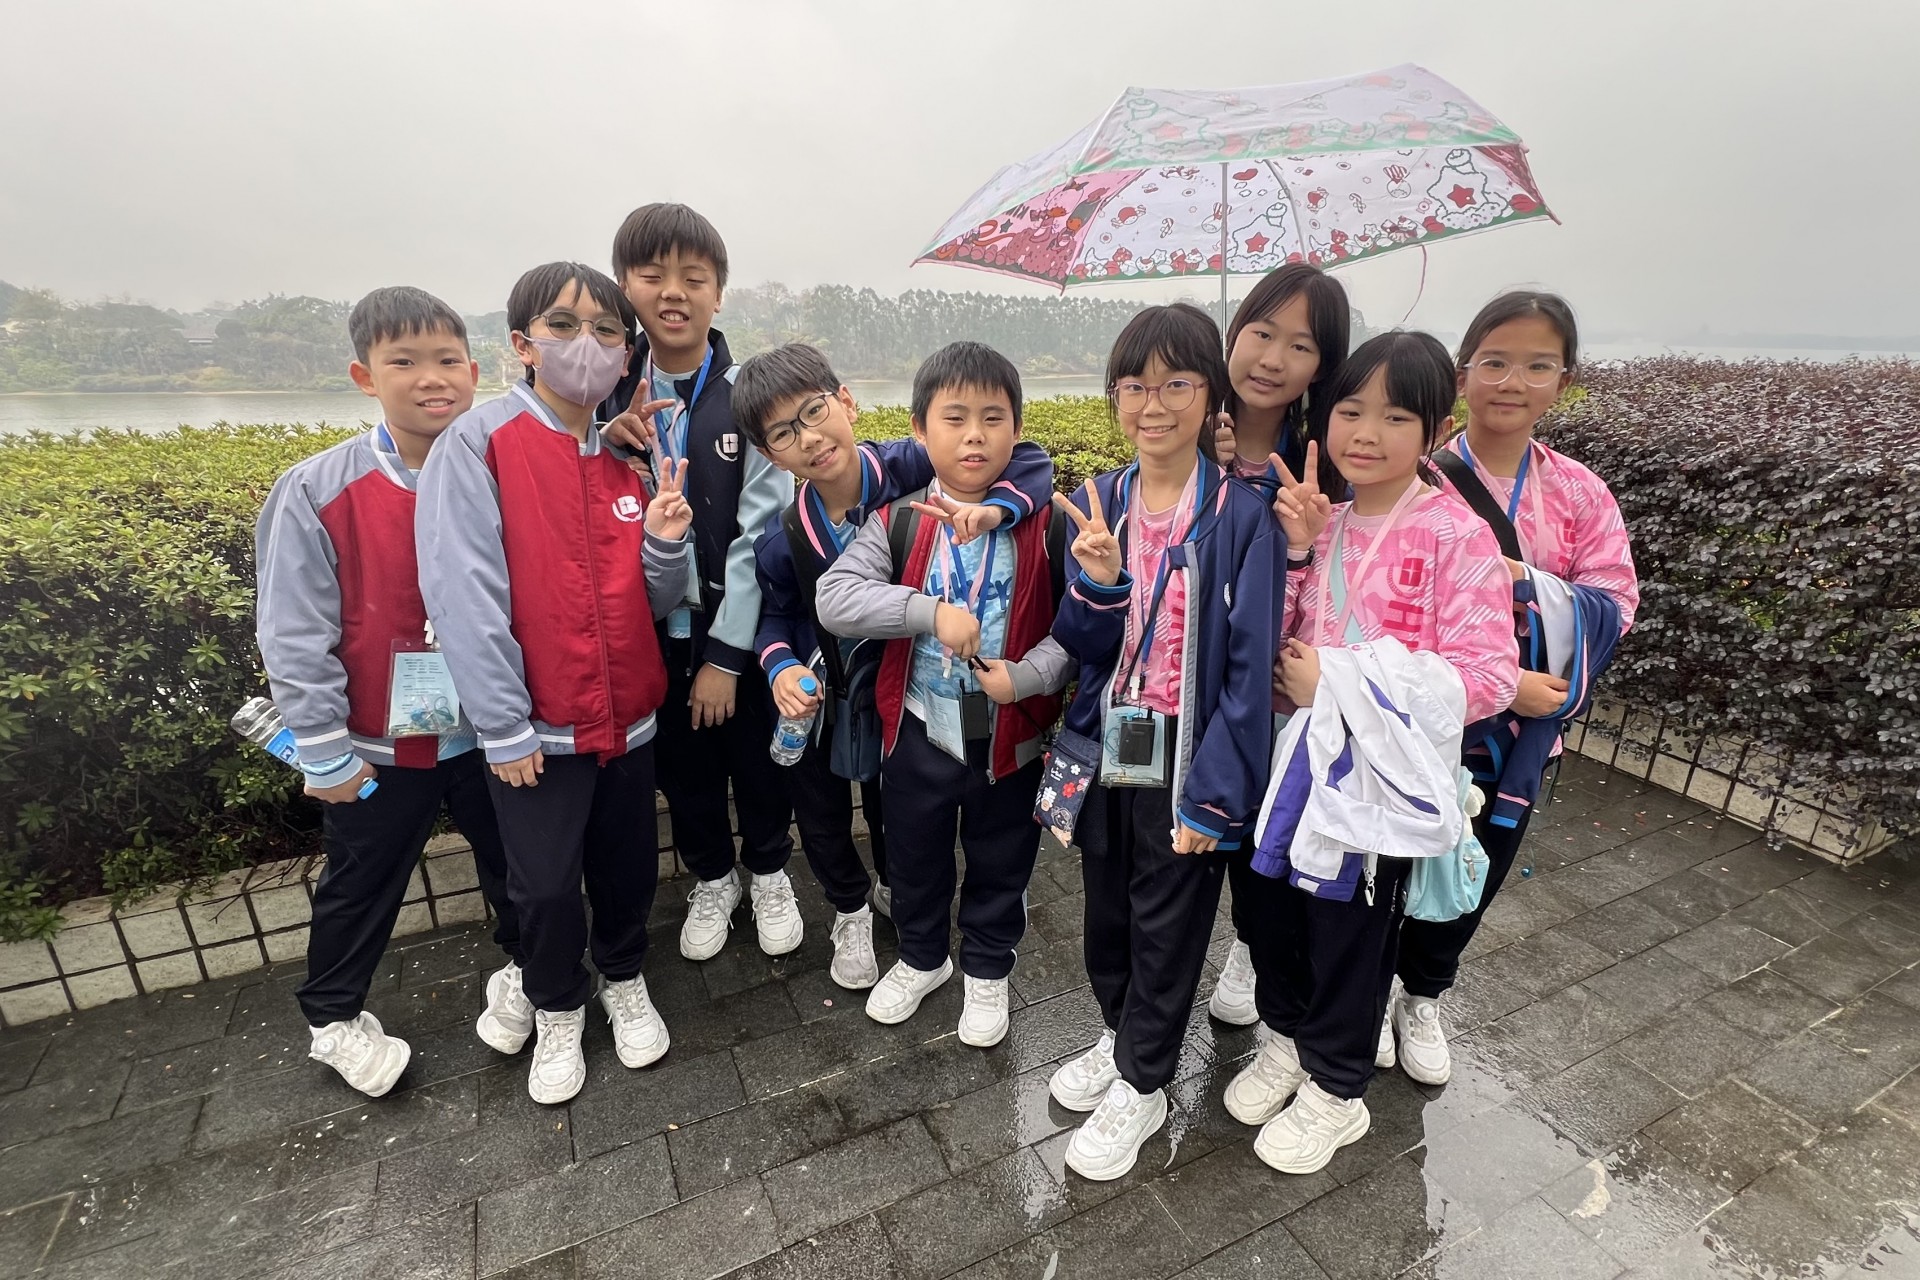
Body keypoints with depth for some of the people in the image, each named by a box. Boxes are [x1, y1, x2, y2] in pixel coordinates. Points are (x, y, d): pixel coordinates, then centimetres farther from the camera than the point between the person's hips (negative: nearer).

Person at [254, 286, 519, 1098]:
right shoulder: (318, 492, -13)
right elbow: (294, 636, -10)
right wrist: (325, 750, -9)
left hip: (489, 732, 1)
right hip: (379, 744, -1)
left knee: (513, 862, 19)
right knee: (360, 886, 19)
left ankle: (527, 966, 46)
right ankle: (334, 1018, 44)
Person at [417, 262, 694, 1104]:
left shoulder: (625, 460, 5)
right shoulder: (479, 443, -8)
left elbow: (652, 602, 6)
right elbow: (463, 592, -14)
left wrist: (665, 542, -14)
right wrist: (503, 726, -15)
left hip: (626, 714, 4)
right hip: (536, 727, -4)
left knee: (629, 869, 16)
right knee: (546, 885, 8)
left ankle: (624, 982, 43)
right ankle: (557, 1007, 36)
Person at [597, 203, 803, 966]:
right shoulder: (610, 396, 0)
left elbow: (761, 533, -13)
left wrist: (725, 652, -15)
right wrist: (613, 451, -19)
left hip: (740, 628, -2)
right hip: (655, 629, 3)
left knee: (758, 763, 15)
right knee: (684, 769, 18)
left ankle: (770, 874, 41)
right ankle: (710, 879, 43)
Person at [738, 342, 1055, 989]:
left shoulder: (910, 469, -25)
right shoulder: (781, 541, -19)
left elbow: (1031, 463, -23)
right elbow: (777, 617, -2)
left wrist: (994, 508, -42)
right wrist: (781, 666, -21)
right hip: (816, 696, 1)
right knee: (819, 816, 18)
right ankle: (850, 911, 50)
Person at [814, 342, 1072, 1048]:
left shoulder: (1041, 525, -9)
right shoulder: (899, 520, -9)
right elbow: (834, 597, -19)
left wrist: (1026, 676, -25)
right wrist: (933, 611, -29)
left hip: (1011, 734, -1)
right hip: (919, 731, 1)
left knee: (1000, 865, 20)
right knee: (914, 860, 23)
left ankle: (986, 970, 48)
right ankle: (922, 957, 52)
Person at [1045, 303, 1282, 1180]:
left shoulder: (1241, 516, -13)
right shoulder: (1097, 504, 0)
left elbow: (1249, 664, -14)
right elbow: (1084, 647, -1)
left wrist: (1213, 796, -15)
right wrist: (1096, 583, -22)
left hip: (1187, 754, -4)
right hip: (1105, 742, 5)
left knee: (1168, 921, 13)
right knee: (1105, 905, 20)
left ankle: (1141, 1084, 35)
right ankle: (1120, 1038, 47)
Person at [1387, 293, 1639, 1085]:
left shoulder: (1580, 496, 0)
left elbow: (1611, 608, -7)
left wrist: (1518, 579, -24)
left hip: (1519, 730, 4)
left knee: (1473, 878, 20)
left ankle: (1423, 999, 45)